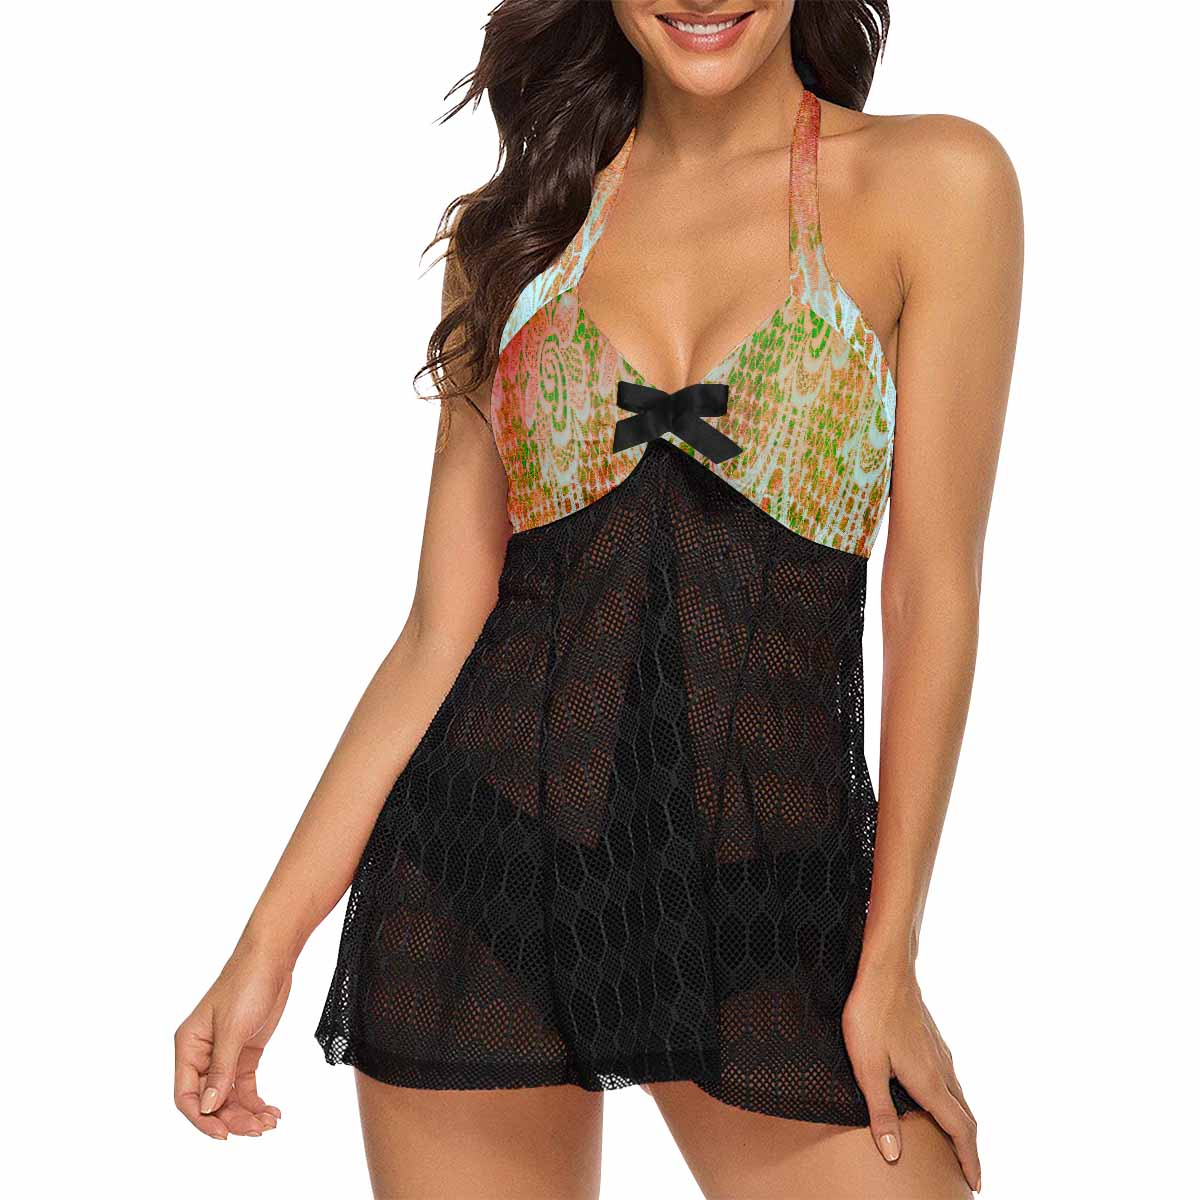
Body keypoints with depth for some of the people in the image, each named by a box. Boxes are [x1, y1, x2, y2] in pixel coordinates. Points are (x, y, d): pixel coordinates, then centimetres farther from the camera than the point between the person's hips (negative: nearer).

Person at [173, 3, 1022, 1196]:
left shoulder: (936, 182, -1)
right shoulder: (517, 225, 8)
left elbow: (934, 593, -3)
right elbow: (445, 626, 6)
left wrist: (888, 958, -5)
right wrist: (271, 939, 2)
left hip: (772, 903, -1)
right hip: (484, 872, 2)